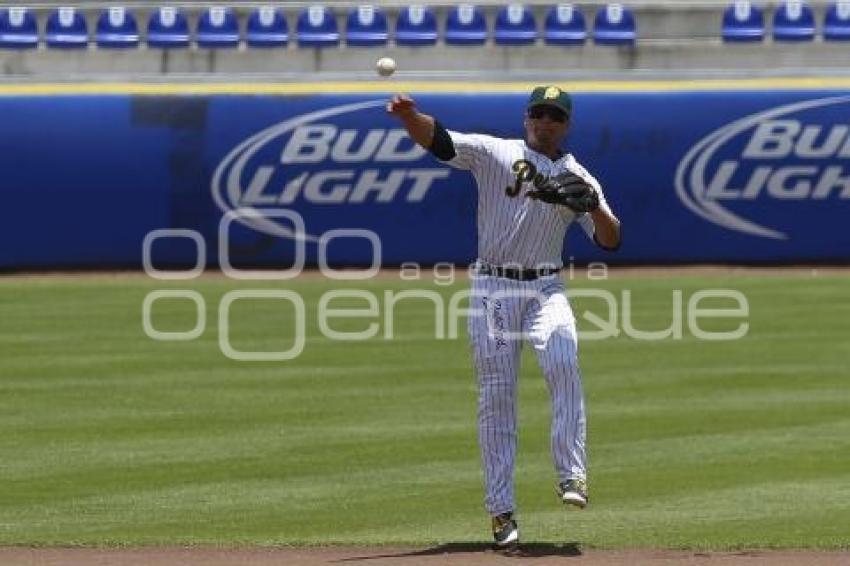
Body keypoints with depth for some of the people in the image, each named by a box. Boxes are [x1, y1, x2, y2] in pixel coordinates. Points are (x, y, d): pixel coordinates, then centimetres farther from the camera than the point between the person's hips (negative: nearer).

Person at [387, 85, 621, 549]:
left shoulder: (578, 179, 9)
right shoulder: (494, 154, 4)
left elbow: (610, 241, 2)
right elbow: (437, 138, -10)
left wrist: (593, 207, -19)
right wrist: (408, 116, -31)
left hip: (546, 290, 1)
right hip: (492, 290, -1)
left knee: (562, 364, -27)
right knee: (496, 397, -2)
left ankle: (571, 475, -24)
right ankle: (501, 510, 2)